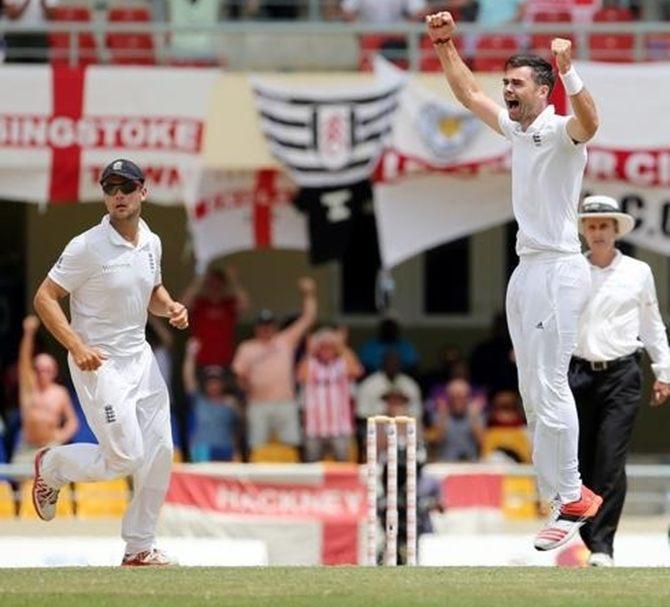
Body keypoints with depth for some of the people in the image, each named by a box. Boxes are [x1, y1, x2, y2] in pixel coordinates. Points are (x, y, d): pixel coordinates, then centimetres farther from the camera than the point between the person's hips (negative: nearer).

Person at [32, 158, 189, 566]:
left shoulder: (151, 243, 6)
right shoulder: (88, 247, -16)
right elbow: (45, 298, -14)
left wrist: (171, 307, -1)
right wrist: (76, 346, -25)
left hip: (140, 358, 7)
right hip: (98, 363, -7)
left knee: (160, 453, 3)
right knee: (125, 457, -13)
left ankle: (140, 549, 16)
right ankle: (51, 466, 16)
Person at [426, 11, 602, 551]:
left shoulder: (561, 132, -12)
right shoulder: (516, 130, 12)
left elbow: (589, 122, -36)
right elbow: (469, 94, 23)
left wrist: (568, 71, -50)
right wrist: (446, 46, 14)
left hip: (557, 270, -9)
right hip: (526, 269, 9)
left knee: (550, 388, -14)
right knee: (533, 390, 8)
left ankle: (571, 498, -13)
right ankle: (557, 490, 11)